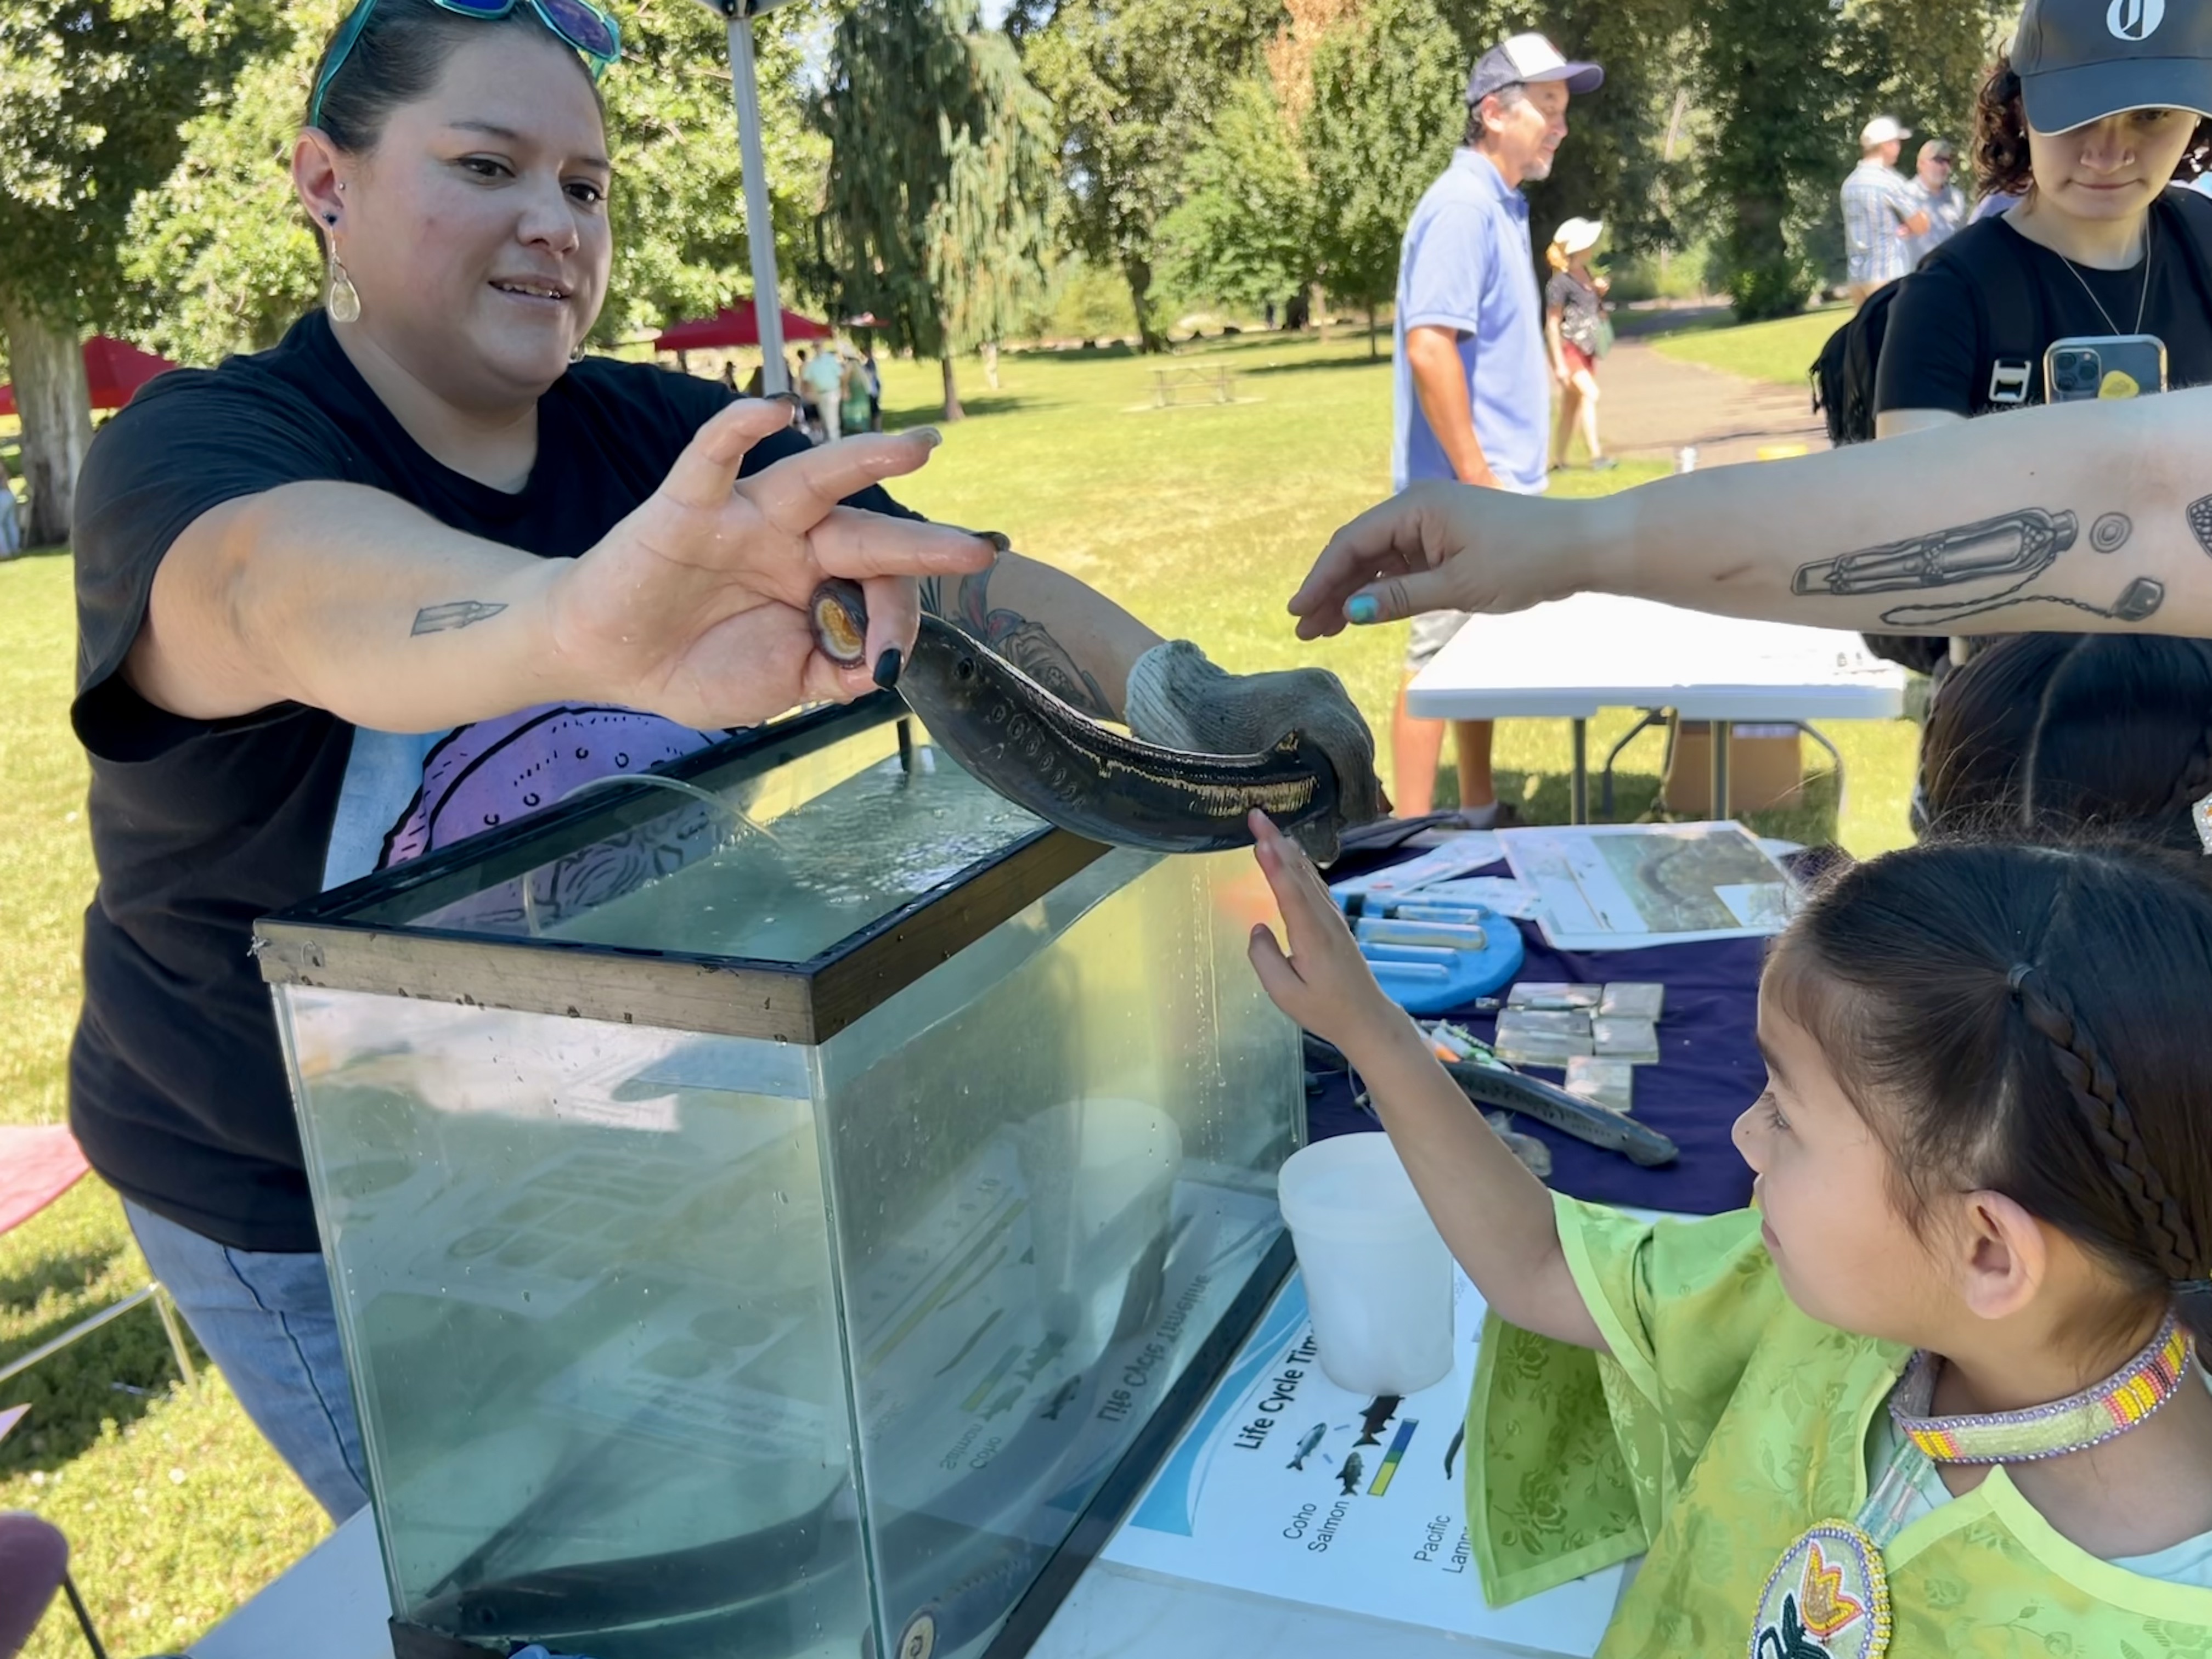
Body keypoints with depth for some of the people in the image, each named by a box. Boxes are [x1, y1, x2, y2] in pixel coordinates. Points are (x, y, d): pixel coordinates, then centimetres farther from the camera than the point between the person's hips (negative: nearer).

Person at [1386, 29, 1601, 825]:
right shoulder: (1463, 206, -15)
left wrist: (1499, 478, 17)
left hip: (1501, 483, 10)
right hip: (1466, 489, -10)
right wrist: (1476, 479, -22)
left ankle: (1479, 817, 26)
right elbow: (1429, 348, -24)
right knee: (1440, 658, -4)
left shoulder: (1503, 204, 15)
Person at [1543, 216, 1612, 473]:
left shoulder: (1586, 273, 8)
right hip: (1568, 348, -8)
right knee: (1590, 394, -21)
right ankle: (1596, 454, -21)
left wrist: (1599, 292, 0)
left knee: (1572, 407, 10)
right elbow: (1552, 324, -18)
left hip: (1587, 348, 8)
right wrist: (1559, 363, -21)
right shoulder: (1560, 282, -17)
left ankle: (1559, 460, 16)